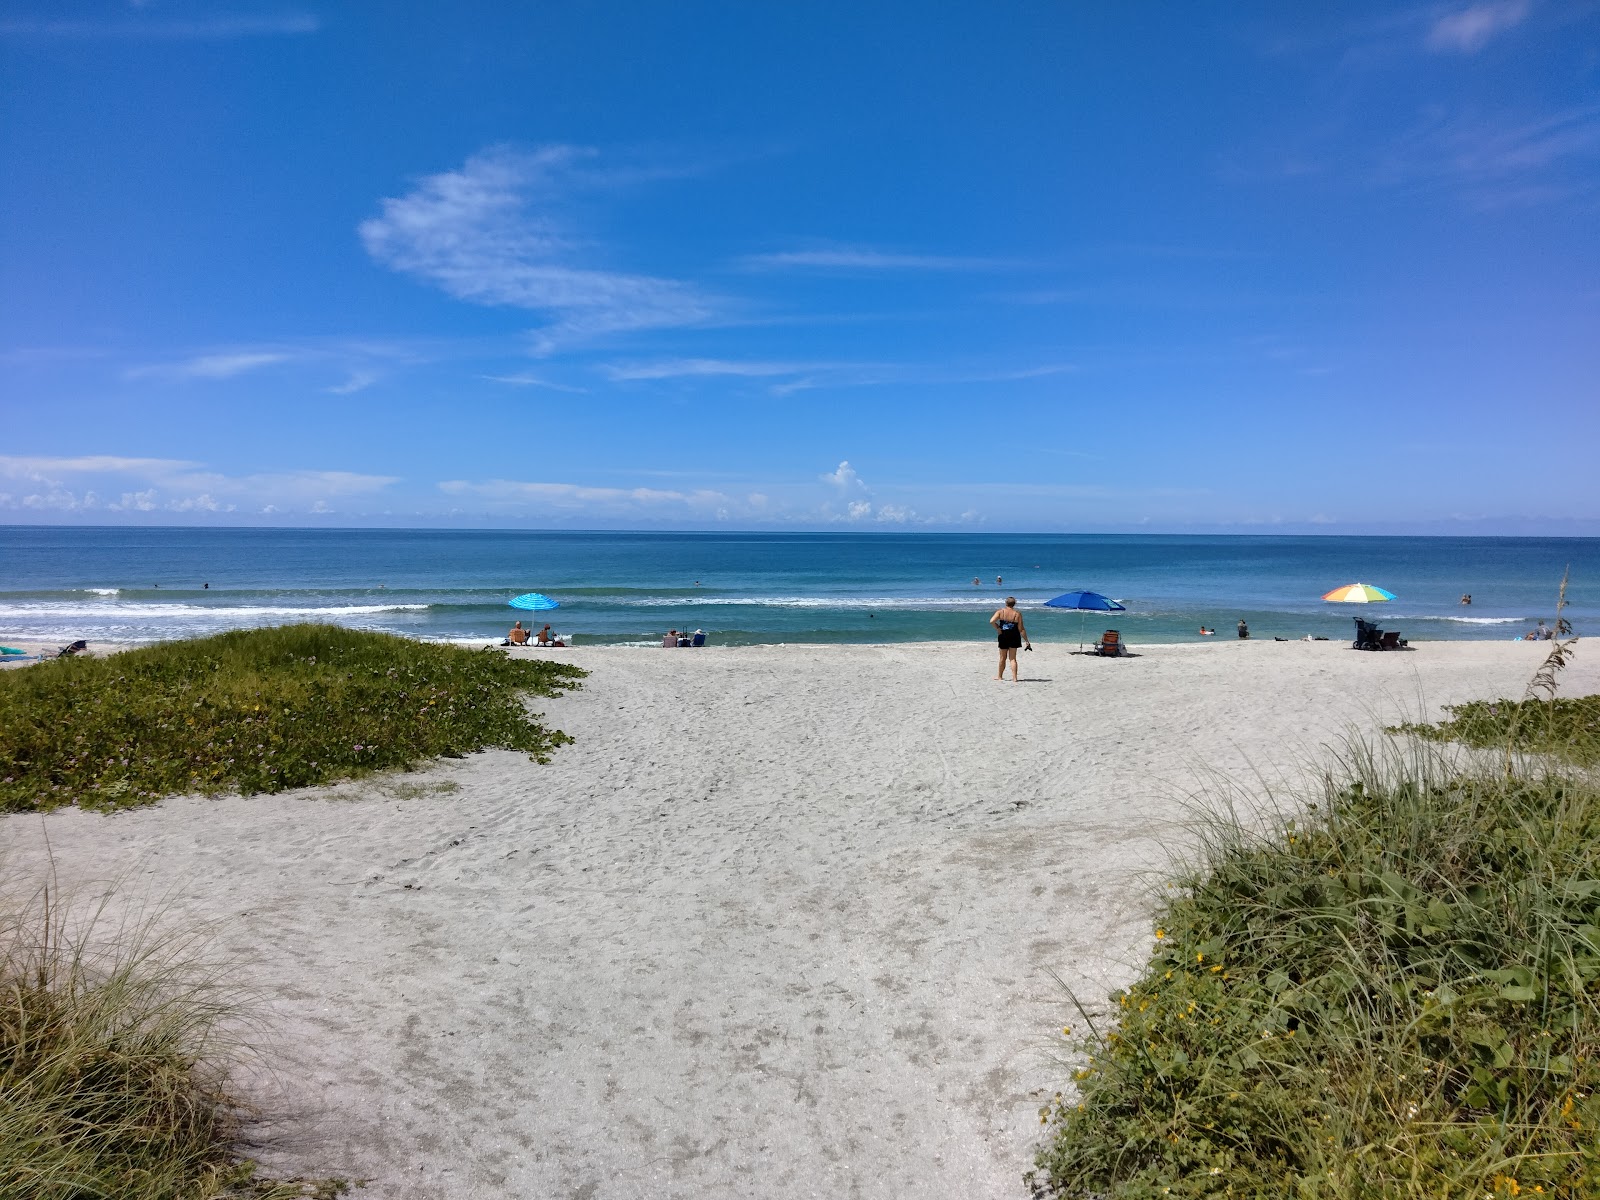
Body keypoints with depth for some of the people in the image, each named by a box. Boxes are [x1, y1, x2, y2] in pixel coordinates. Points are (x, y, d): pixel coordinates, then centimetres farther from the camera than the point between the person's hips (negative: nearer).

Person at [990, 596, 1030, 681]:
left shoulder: (1000, 611, -7)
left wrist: (998, 628, -4)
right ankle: (1014, 677, -2)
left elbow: (992, 621, -20)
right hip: (1014, 637, 0)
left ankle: (1000, 676, 28)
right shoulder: (1017, 614, -6)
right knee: (1013, 658, 6)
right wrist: (1026, 641, -2)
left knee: (1003, 658, 14)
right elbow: (1021, 629, -7)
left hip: (1003, 636, 0)